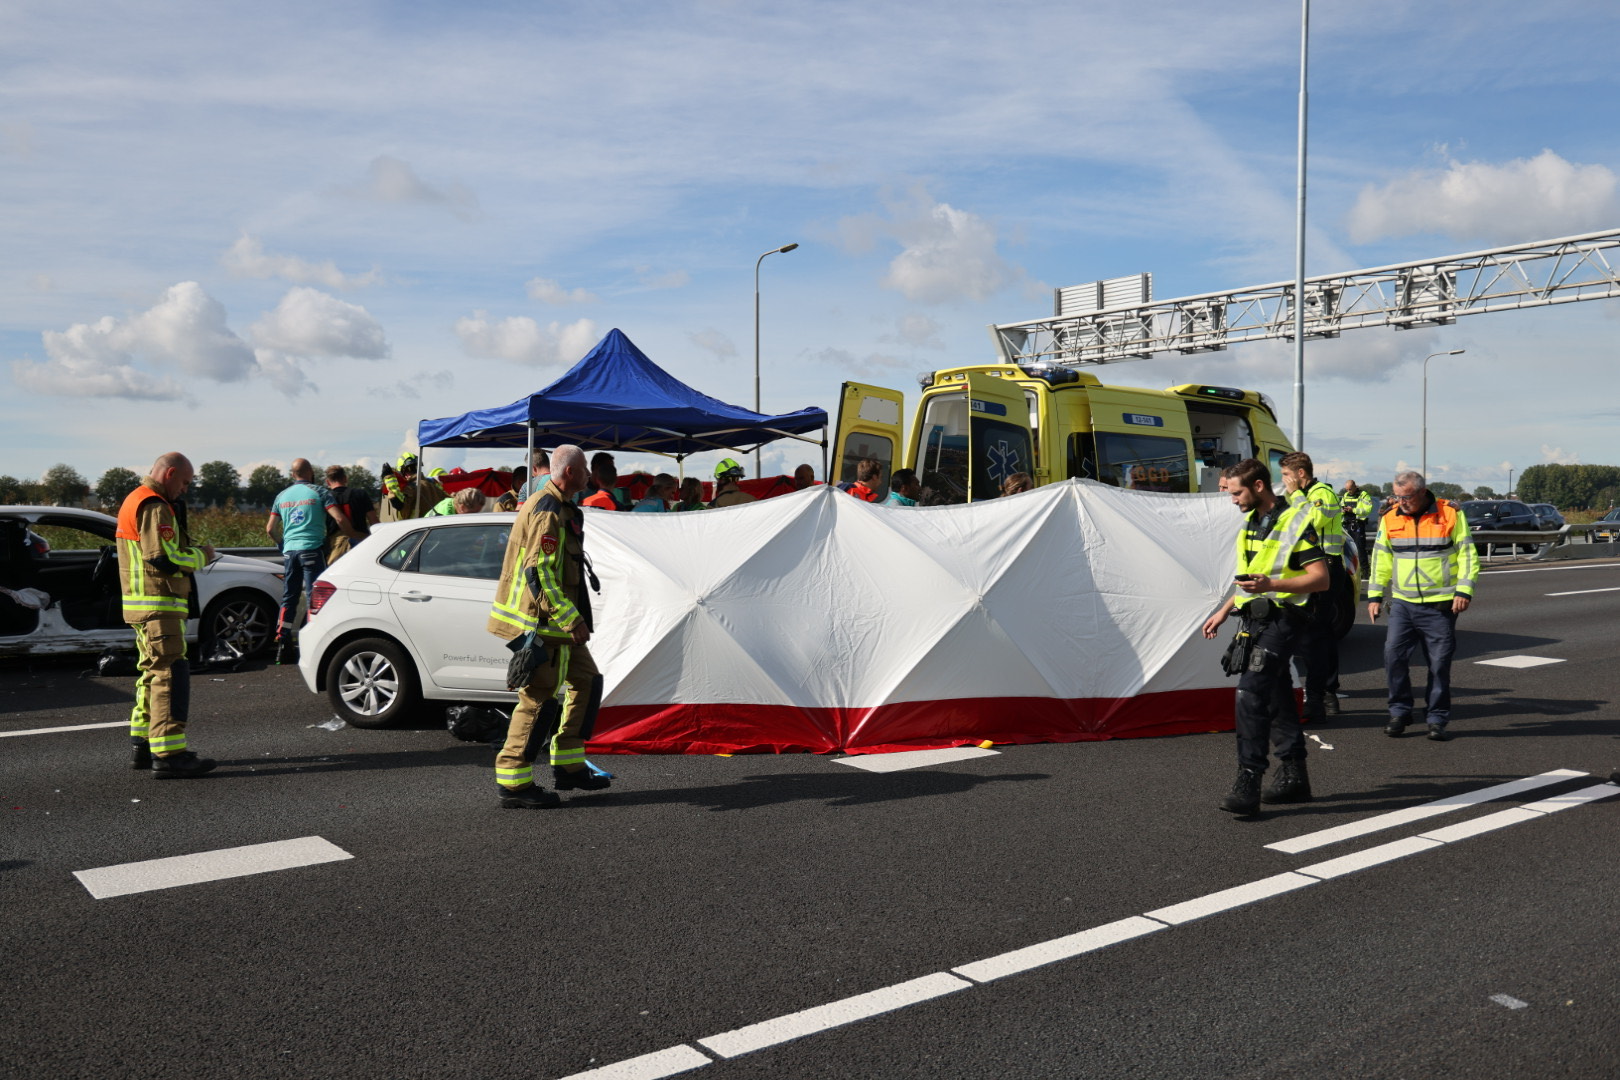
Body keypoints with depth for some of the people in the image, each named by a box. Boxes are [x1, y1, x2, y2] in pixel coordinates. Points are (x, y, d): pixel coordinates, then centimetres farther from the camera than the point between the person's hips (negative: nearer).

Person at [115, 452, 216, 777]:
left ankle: (142, 745, 25)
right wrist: (201, 555, -7)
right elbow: (164, 557, -22)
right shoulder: (155, 507, -14)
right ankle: (168, 755, -16)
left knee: (153, 672, 18)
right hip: (158, 604, -11)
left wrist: (192, 552, 10)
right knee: (171, 674, -13)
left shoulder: (134, 501, 20)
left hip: (141, 604, 11)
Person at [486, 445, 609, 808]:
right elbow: (539, 573, -24)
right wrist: (572, 619, -24)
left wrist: (573, 618, 28)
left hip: (555, 622, 11)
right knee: (538, 697, -7)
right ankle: (513, 783, 1)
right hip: (543, 622, -11)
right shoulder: (548, 513, -17)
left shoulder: (558, 508, 17)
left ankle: (568, 767, 21)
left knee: (587, 681, 15)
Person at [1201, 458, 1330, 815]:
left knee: (1250, 693, -18)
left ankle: (1247, 784, -17)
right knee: (1275, 697, 12)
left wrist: (1271, 585, -27)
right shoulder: (1251, 521, 15)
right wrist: (1225, 610, 22)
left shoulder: (1295, 522, -12)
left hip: (1280, 620, -9)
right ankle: (1294, 778, 21)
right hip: (1254, 618, 9)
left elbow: (1321, 578, -16)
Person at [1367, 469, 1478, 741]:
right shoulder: (1390, 519, 6)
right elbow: (1381, 560, 12)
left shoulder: (1451, 515, -2)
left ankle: (1437, 719, 13)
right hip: (1403, 603, 3)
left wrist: (1464, 591, -10)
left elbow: (1468, 555, 0)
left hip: (1441, 605, -2)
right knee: (1393, 655, -6)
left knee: (1440, 663, 1)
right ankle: (1399, 711, 9)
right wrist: (1374, 596, 8)